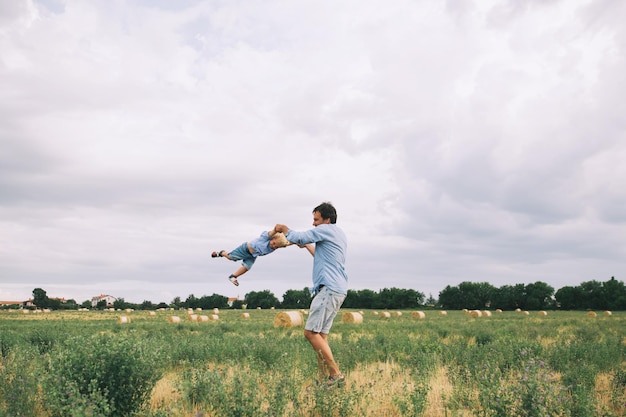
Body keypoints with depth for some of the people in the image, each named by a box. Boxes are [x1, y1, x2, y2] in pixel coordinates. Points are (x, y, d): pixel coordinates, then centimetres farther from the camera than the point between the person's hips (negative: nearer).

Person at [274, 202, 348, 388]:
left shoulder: (327, 230, -6)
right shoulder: (339, 234, 23)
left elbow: (298, 237, -3)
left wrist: (284, 229, 14)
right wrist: (307, 246, 31)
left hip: (330, 289, -10)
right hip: (338, 289, 10)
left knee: (311, 332, -13)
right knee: (320, 334, 7)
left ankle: (336, 375, -14)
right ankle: (324, 378, 3)